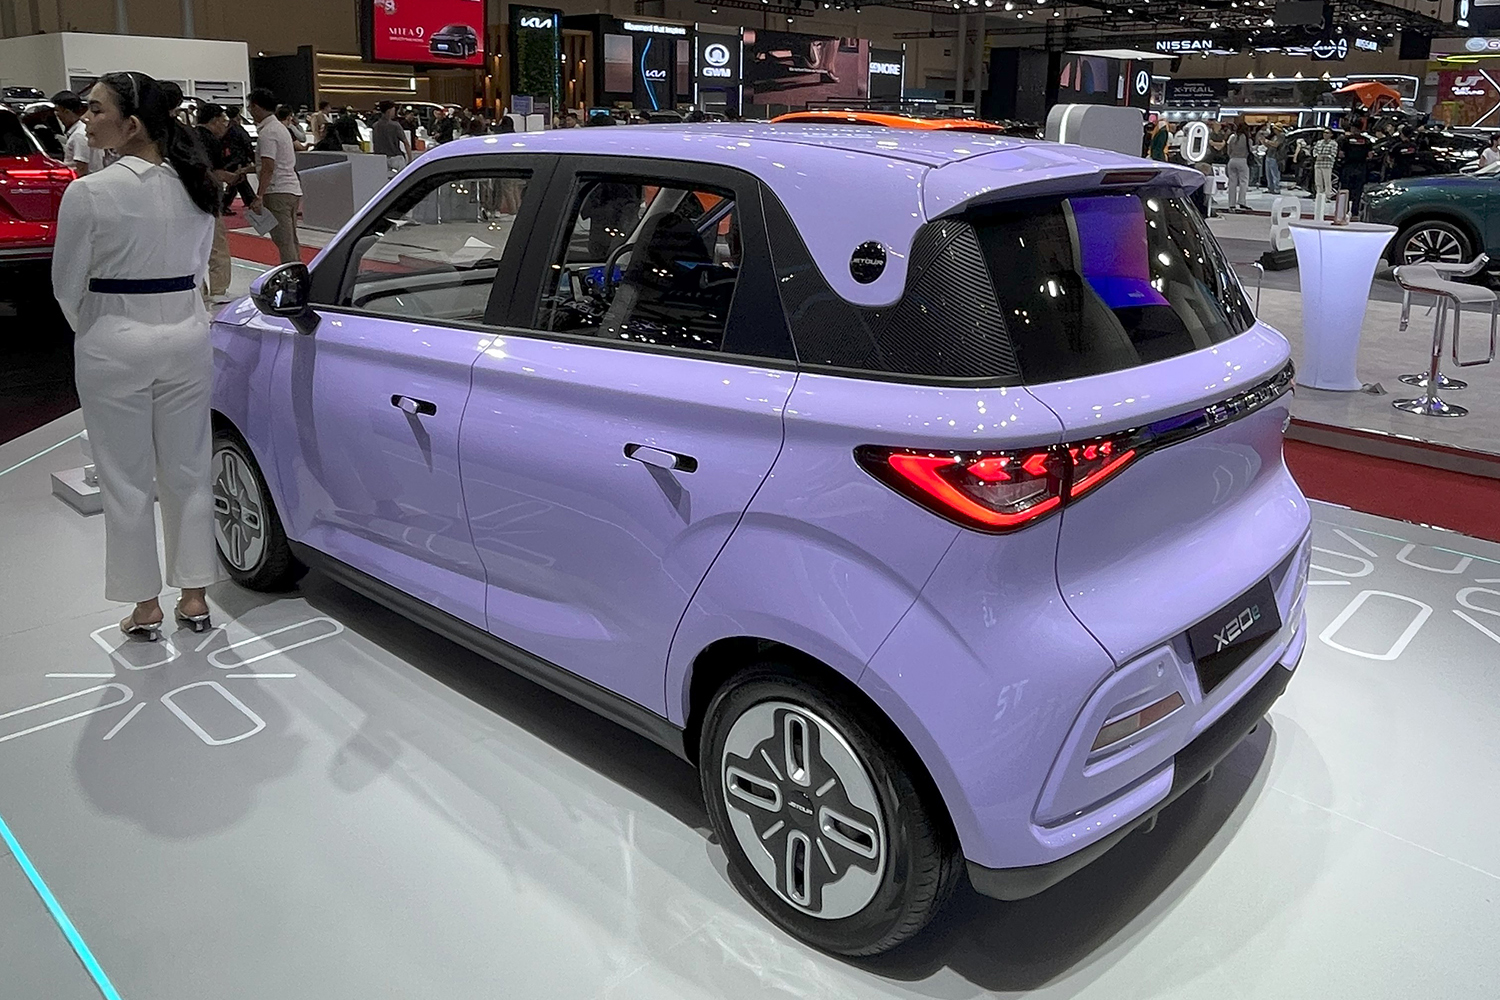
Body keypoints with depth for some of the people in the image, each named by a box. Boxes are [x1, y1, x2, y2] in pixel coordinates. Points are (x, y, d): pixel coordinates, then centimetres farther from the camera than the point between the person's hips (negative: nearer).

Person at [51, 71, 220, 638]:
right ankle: (194, 598, 22)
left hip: (114, 345, -4)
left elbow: (68, 285, -5)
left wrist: (92, 332, 13)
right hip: (186, 337, 5)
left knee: (127, 483, 8)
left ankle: (145, 607, 18)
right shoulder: (195, 187, -1)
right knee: (187, 473, 13)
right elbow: (198, 267, 8)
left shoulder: (89, 193, -15)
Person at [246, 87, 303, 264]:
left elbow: (268, 168, -20)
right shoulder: (280, 127, 18)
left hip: (278, 192, -10)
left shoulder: (267, 132, -13)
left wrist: (259, 196, -21)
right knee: (292, 242, 13)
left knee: (284, 243, -9)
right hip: (293, 190, 10)